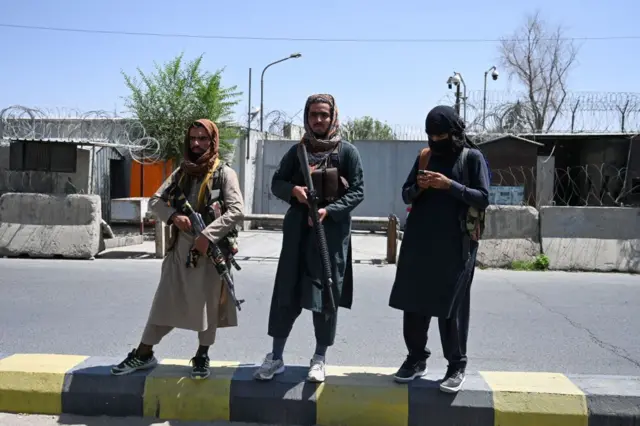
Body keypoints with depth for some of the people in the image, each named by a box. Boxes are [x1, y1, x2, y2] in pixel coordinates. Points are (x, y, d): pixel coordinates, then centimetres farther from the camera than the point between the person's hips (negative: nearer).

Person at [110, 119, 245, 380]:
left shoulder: (224, 173, -4)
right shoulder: (181, 172, 11)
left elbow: (237, 211, -13)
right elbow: (155, 201, 11)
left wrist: (208, 234, -21)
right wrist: (174, 216, -10)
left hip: (211, 249, -4)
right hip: (180, 248, 4)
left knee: (207, 304, 5)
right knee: (165, 300, 8)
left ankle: (202, 356, 21)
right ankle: (144, 353, 20)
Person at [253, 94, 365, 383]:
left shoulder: (347, 151, 1)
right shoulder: (297, 150, 9)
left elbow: (357, 192, -3)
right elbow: (276, 183, 11)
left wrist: (329, 210, -17)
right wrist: (293, 190, -12)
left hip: (332, 232, -2)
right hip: (298, 230, 2)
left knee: (326, 295, 3)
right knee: (286, 293, 3)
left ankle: (319, 359, 18)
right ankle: (276, 357, 15)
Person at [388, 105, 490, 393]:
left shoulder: (472, 157, 0)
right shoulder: (425, 156, 12)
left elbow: (483, 199, -7)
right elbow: (406, 195, 14)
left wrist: (450, 185, -18)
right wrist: (418, 187, -8)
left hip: (455, 245, -4)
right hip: (419, 242, 4)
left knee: (451, 306, -1)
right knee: (413, 302, 6)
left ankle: (457, 366, 12)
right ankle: (416, 358, 20)